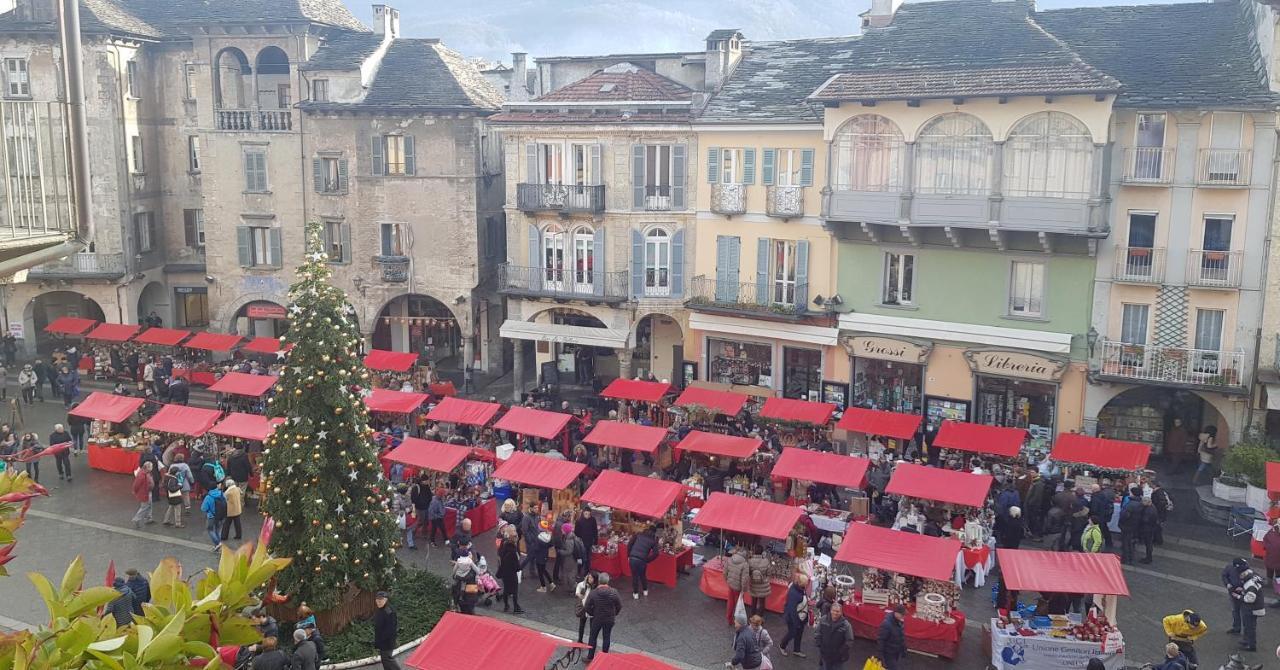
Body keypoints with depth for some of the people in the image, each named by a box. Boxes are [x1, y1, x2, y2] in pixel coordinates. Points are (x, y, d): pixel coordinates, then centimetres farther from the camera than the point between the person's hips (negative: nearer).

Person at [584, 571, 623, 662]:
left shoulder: (593, 593, -19)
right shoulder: (614, 592, -19)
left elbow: (586, 607, -13)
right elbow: (619, 606, -9)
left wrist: (592, 614, 6)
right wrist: (614, 614, 9)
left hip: (597, 619, 0)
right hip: (610, 619, 0)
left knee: (592, 637, 17)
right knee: (606, 638, 16)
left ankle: (590, 657, 26)